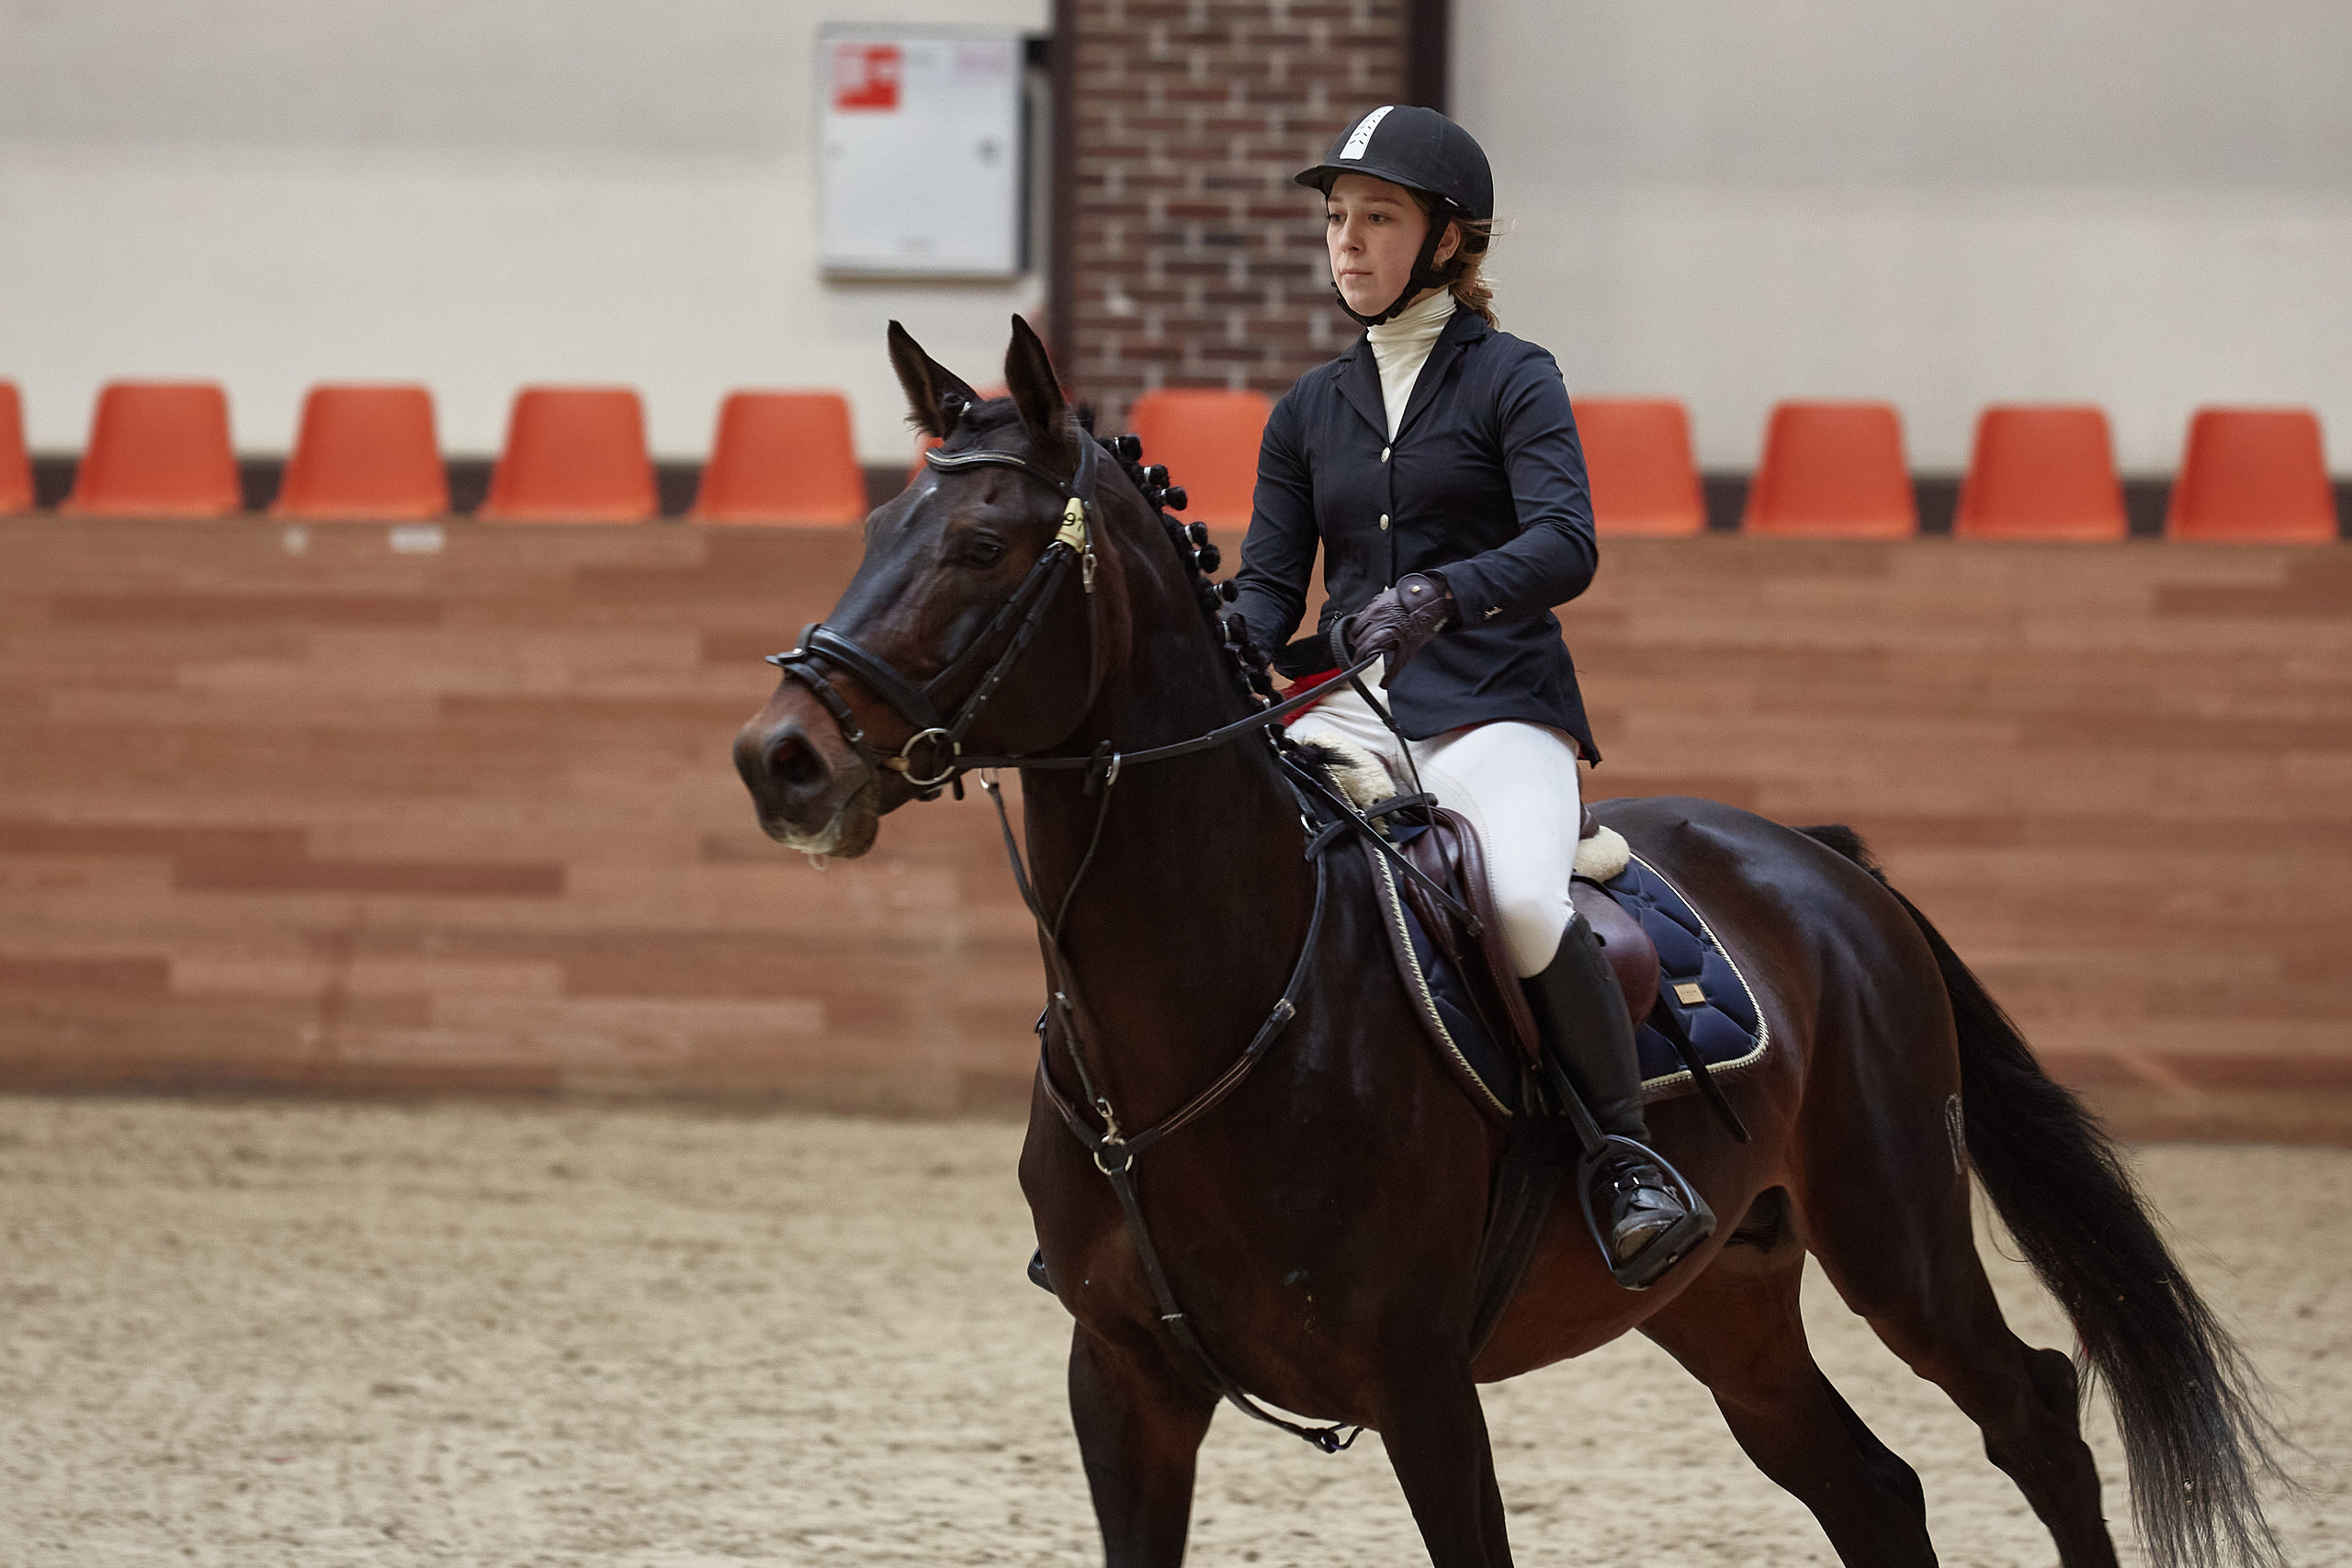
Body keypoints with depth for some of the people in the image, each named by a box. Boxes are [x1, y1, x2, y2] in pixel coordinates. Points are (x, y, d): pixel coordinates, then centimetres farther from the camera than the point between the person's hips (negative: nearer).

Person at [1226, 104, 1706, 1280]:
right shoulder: (1309, 411, 17)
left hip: (1494, 709, -5)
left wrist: (1441, 593, -33)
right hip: (1349, 713, 5)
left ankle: (1631, 1153, -17)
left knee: (1524, 900, -34)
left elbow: (1564, 546, -14)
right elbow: (1268, 586, 13)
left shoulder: (1513, 380, 1)